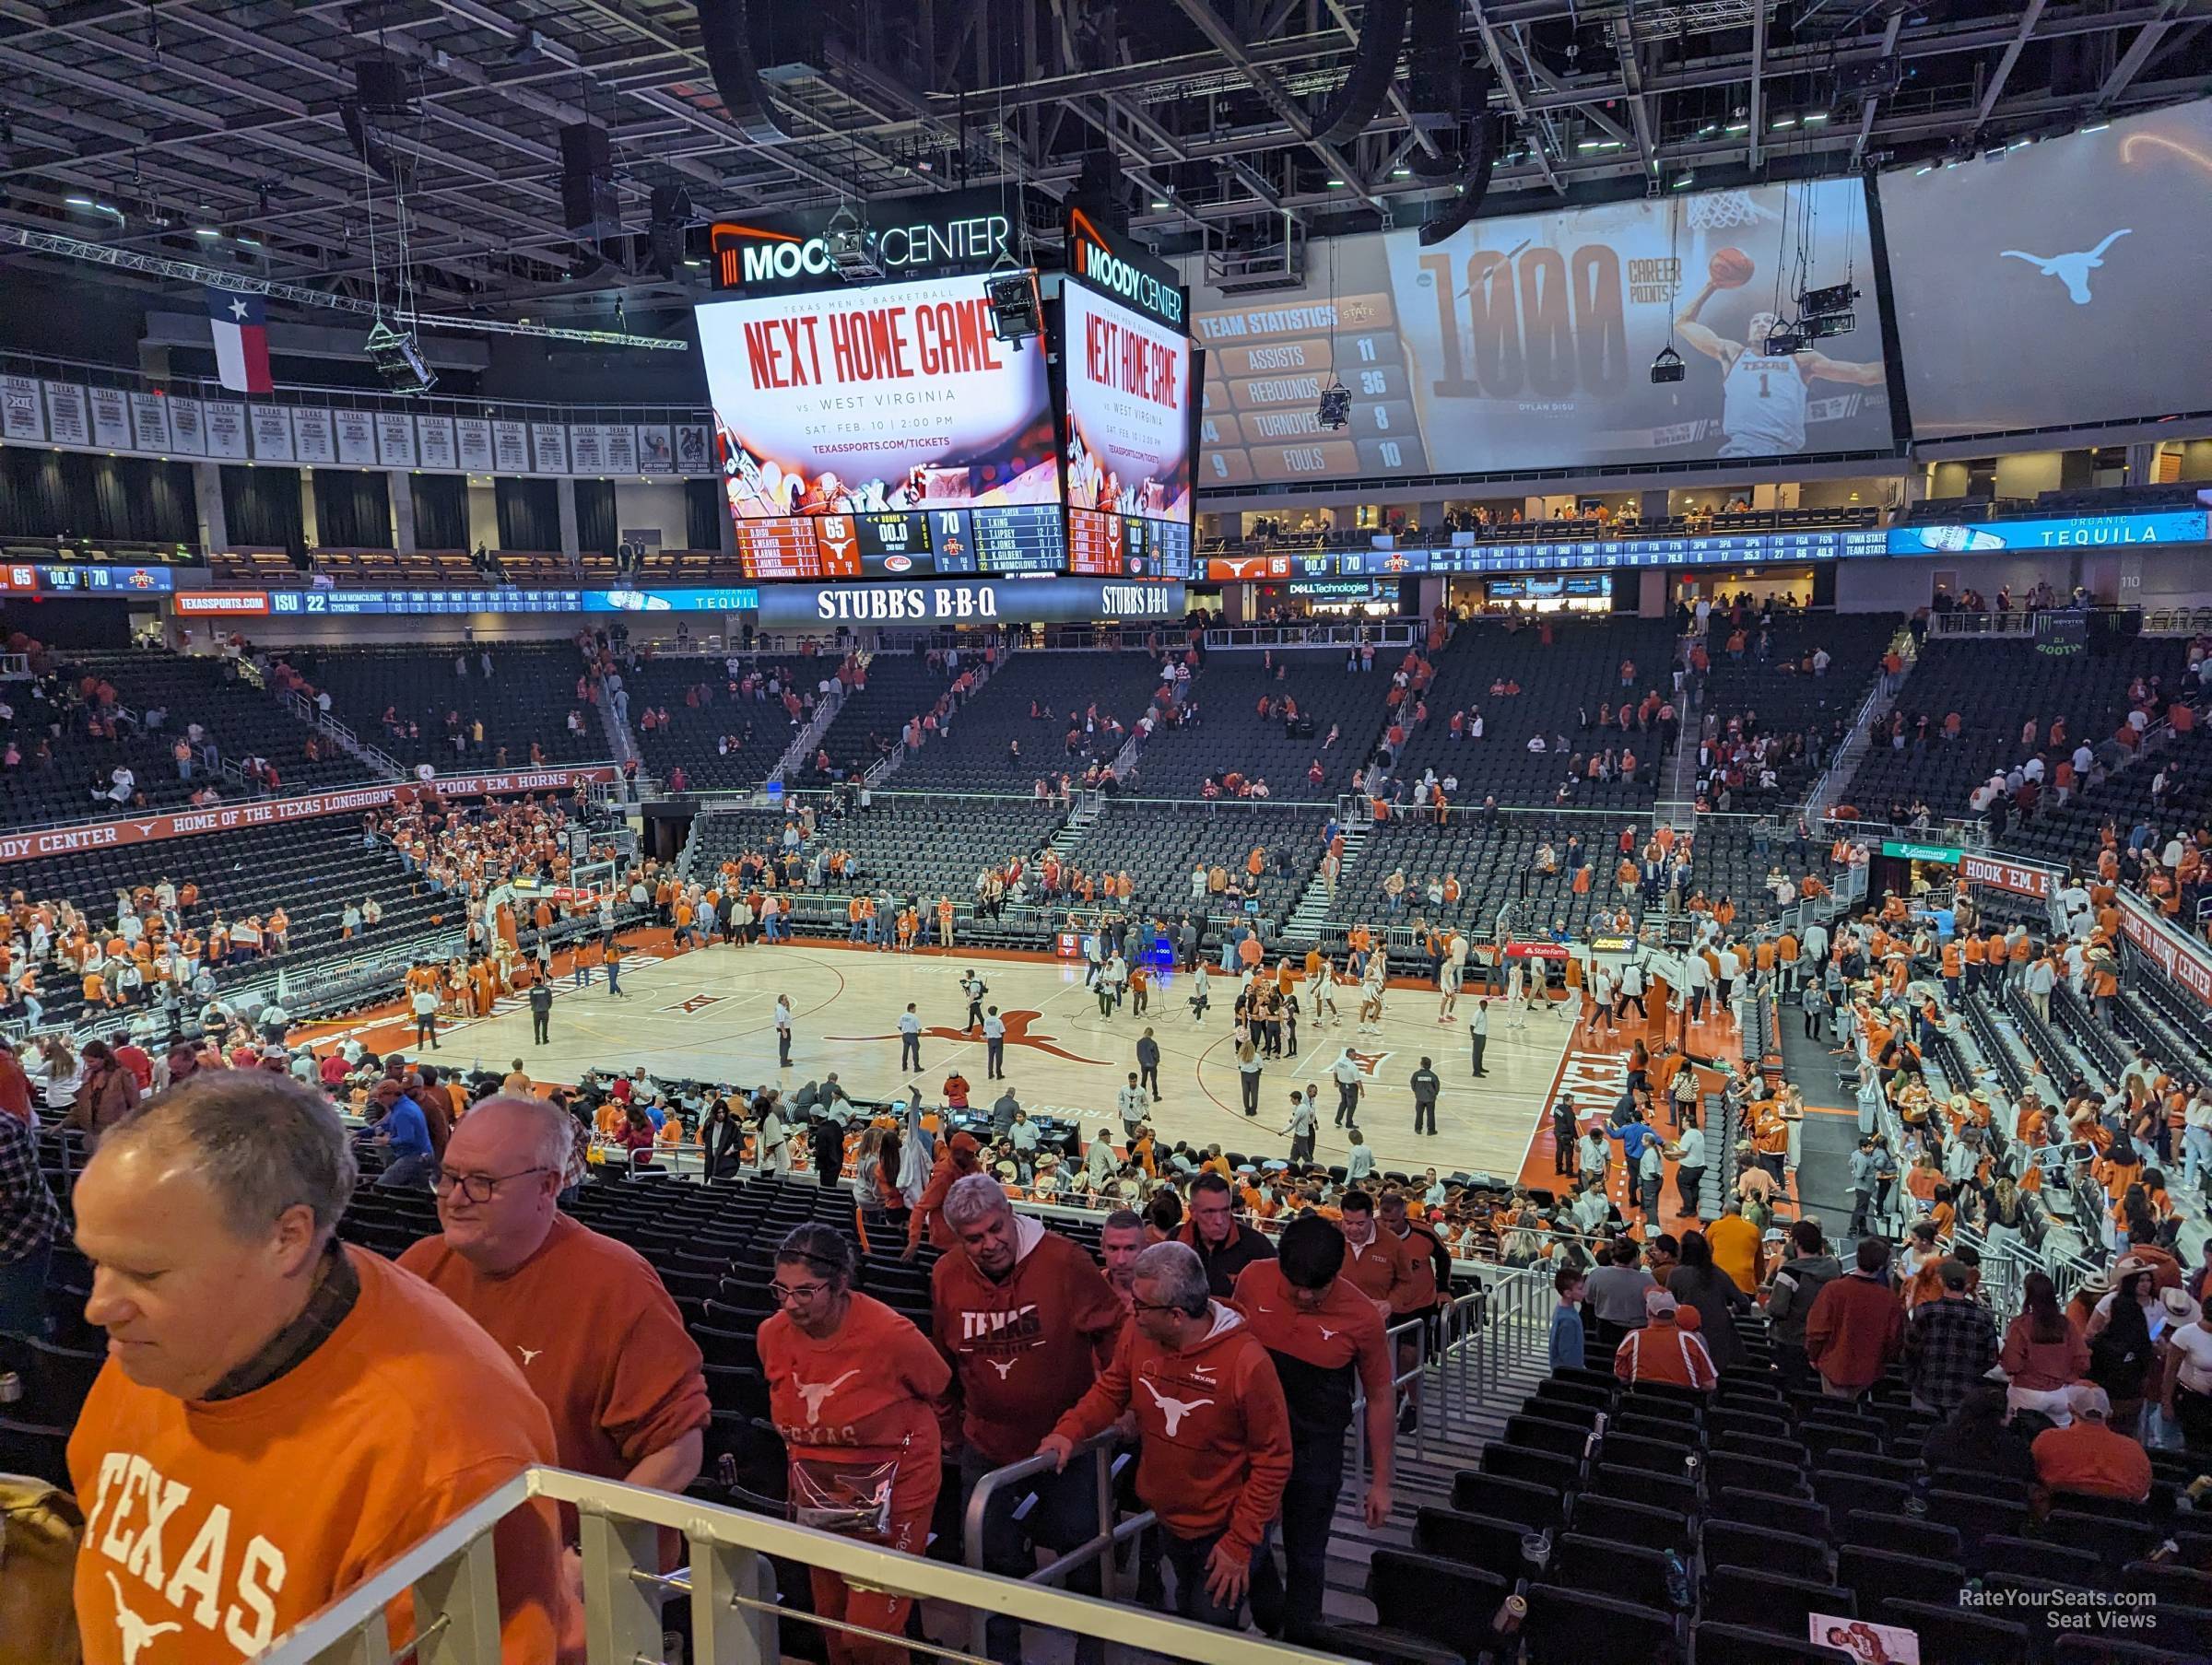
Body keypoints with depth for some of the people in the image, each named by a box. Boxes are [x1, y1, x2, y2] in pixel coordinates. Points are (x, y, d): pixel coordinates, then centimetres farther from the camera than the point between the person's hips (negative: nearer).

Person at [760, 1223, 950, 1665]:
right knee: (833, 1625, 19)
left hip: (892, 1498, -5)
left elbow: (940, 1389, -4)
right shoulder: (772, 1335, -12)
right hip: (819, 1498, 5)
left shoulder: (891, 1335, -26)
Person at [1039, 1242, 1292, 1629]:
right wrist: (1070, 1430, -15)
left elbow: (1273, 1460, -22)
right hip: (1169, 1518, 6)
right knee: (1185, 1611, 29)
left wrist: (1240, 1544, -18)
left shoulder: (1247, 1362, -32)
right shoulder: (1137, 1333, -18)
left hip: (1225, 1527, -5)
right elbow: (1112, 1388, 2)